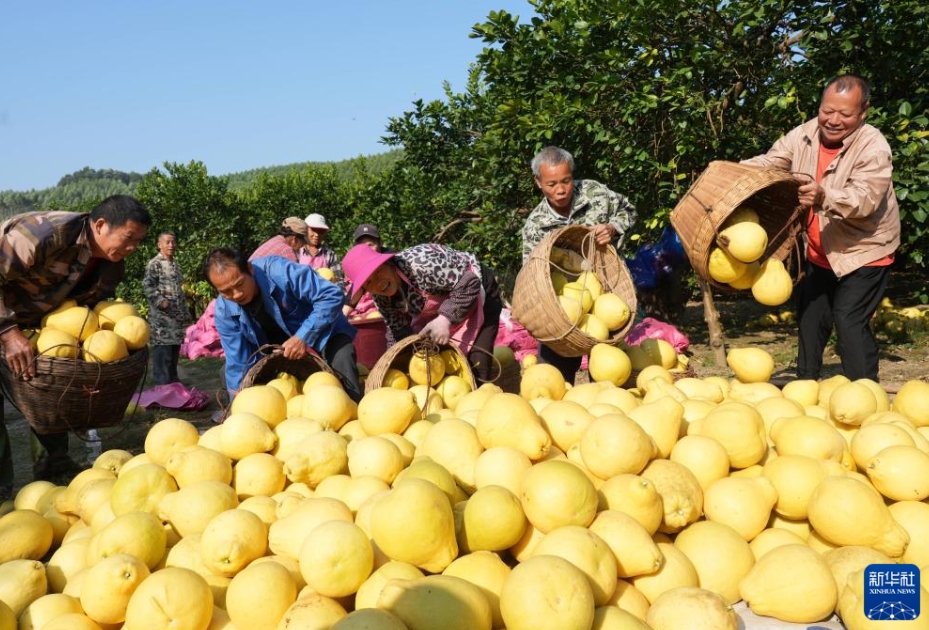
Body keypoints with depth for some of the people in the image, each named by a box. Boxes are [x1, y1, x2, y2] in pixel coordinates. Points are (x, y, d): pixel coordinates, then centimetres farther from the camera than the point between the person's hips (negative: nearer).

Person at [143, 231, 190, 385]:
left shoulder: (176, 265, 17)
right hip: (161, 317, -8)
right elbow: (147, 287, -15)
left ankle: (173, 381, 21)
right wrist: (161, 302, -23)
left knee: (175, 352, 12)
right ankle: (162, 386, -3)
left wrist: (186, 313, 21)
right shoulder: (154, 264, -7)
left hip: (177, 317, 8)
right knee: (162, 353, -7)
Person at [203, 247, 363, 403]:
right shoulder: (224, 311, -18)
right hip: (277, 348, 5)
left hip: (322, 332, -4)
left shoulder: (279, 271, -33)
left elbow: (332, 295, -32)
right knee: (229, 370, -6)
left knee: (341, 361, -33)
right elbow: (239, 365, -13)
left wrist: (303, 337, -38)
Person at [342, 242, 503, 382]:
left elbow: (469, 283, -33)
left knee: (475, 367, -14)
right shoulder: (381, 297, -12)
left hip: (477, 290, -7)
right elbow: (399, 330, 0)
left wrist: (445, 319, -37)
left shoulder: (419, 263, -36)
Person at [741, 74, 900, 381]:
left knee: (850, 320, -14)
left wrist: (825, 197, -55)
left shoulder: (874, 148, -22)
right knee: (810, 317, 15)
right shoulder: (805, 134, -6)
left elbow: (864, 199, -35)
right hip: (819, 254, 6)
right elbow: (768, 163, -4)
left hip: (862, 253, -6)